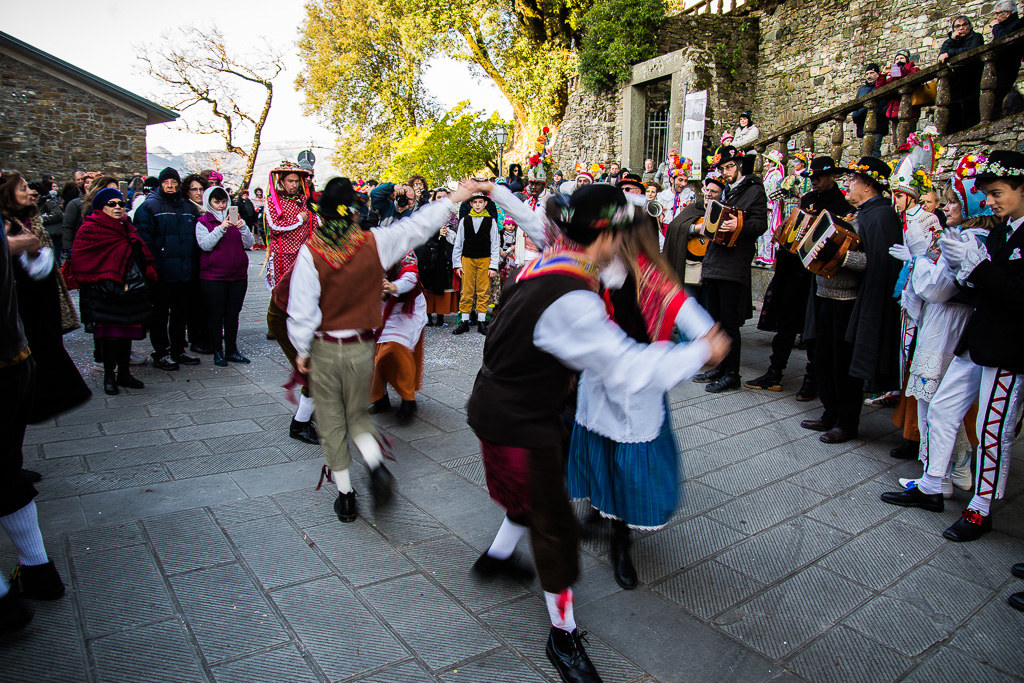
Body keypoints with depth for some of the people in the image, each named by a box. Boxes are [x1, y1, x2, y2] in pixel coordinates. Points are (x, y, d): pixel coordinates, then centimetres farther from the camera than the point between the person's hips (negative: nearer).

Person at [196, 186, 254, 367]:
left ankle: (231, 350, 17)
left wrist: (243, 227, -12)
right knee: (216, 314, 2)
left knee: (233, 313, 8)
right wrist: (221, 228, -21)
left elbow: (248, 244, 5)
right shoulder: (203, 221, 2)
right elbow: (205, 245, -13)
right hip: (213, 276, -3)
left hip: (238, 275, 3)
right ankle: (217, 352, 11)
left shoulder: (236, 217, 12)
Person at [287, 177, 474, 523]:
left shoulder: (310, 251, -12)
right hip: (361, 348, 2)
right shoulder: (374, 243, -9)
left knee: (331, 422, 12)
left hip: (323, 349, -1)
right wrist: (454, 198, 14)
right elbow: (417, 225, 3)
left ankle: (345, 495, 19)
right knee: (358, 414, 20)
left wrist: (302, 349, 3)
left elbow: (302, 309, -11)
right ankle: (376, 465, -6)